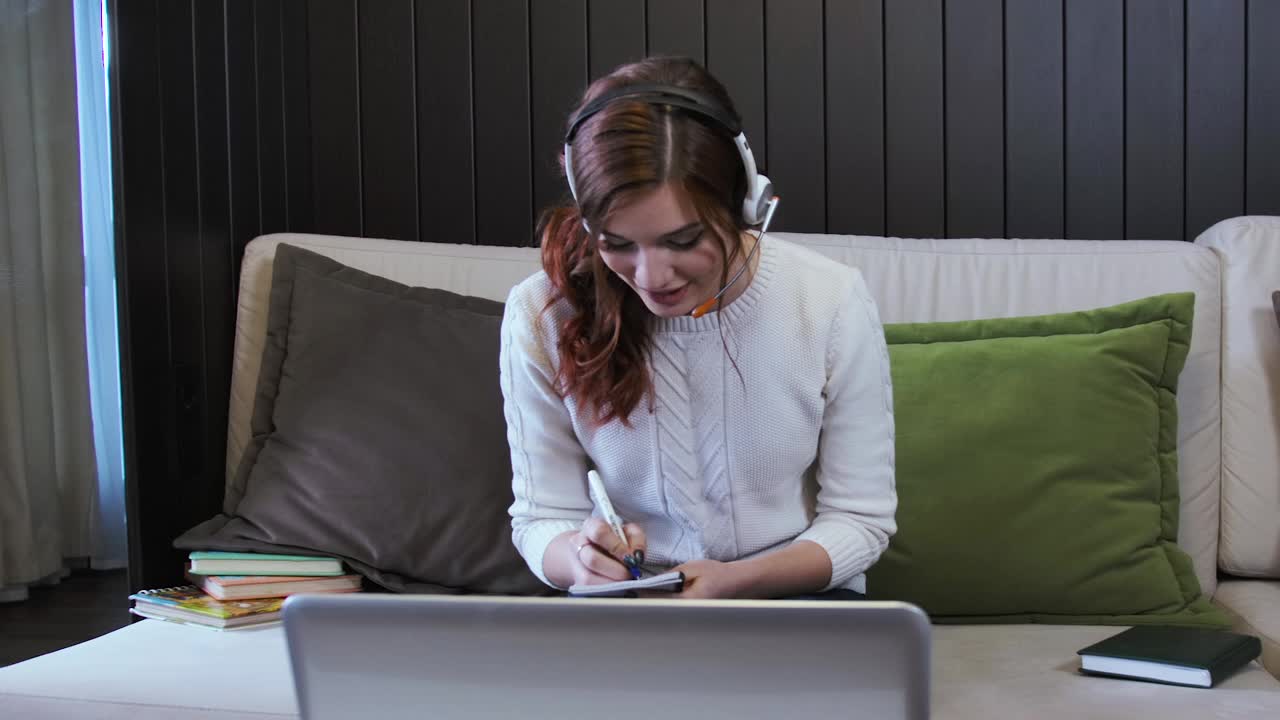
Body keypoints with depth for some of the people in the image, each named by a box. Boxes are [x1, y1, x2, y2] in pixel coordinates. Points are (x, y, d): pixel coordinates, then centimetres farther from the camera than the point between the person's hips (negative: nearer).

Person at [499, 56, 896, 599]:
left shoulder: (833, 301, -12)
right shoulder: (543, 313, -11)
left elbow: (859, 518, -4)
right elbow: (541, 519, -1)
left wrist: (734, 581, -22)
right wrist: (578, 555, -26)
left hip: (798, 594, 1)